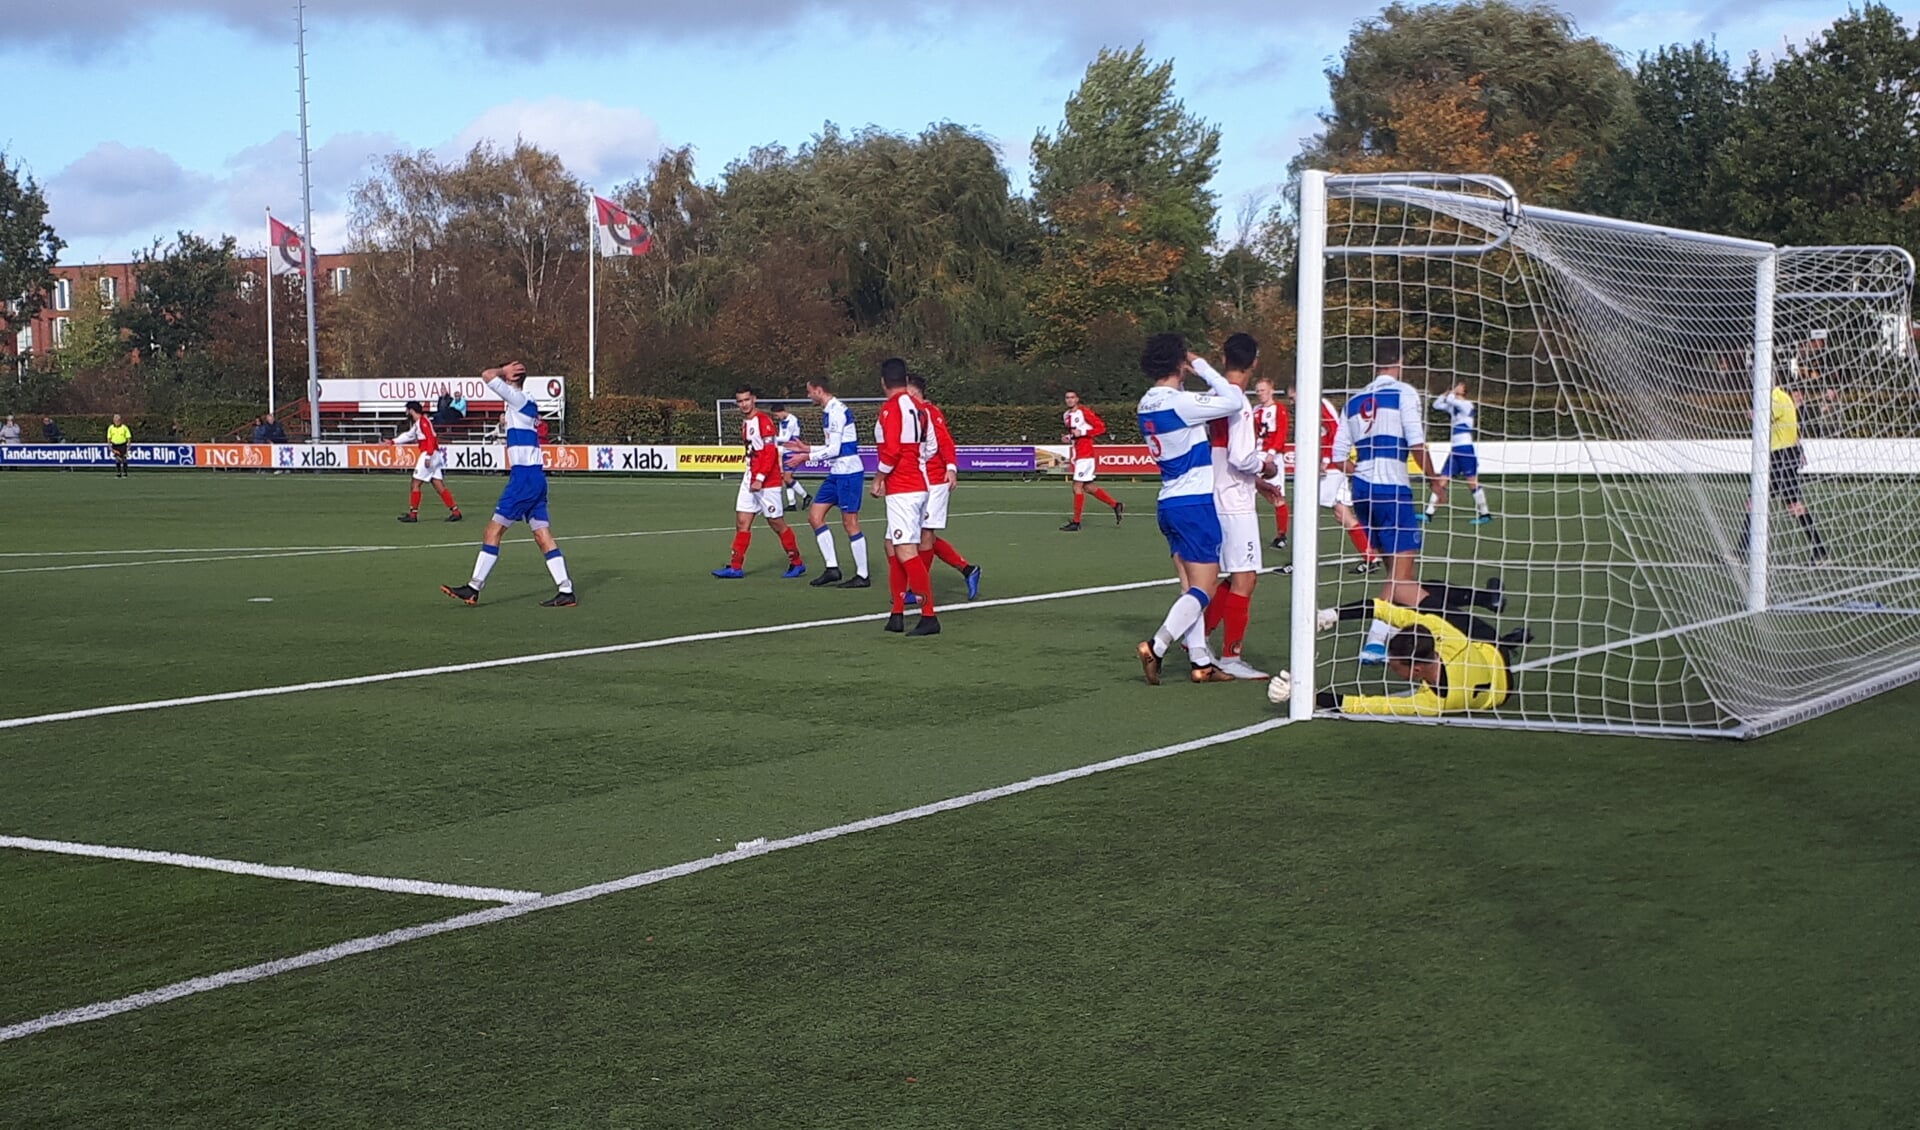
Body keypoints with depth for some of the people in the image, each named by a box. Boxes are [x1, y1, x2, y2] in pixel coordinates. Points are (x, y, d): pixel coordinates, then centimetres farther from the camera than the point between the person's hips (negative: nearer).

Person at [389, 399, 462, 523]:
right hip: (435, 456, 9)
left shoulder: (423, 421, -9)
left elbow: (430, 438, -19)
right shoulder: (418, 423, 20)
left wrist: (428, 456, -25)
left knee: (415, 484, -2)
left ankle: (412, 514, 1)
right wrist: (393, 441, 41)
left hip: (429, 455, -9)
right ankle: (455, 511, -2)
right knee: (439, 486, 4)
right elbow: (409, 435, 35)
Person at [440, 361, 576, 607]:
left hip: (524, 476, -9)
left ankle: (474, 588, -1)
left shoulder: (517, 398, -10)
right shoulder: (528, 404, 16)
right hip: (535, 475, 9)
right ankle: (566, 591, 2)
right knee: (542, 534, 6)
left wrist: (503, 371, 0)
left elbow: (487, 375, -18)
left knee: (494, 530, -4)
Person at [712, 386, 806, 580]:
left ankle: (797, 564, 13)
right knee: (742, 522, 3)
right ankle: (735, 567, 4)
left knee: (777, 523, 0)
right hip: (749, 479, 8)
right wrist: (749, 475, 16)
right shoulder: (745, 422, 13)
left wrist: (760, 478, -24)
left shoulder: (763, 420, -13)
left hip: (767, 481, -8)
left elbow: (770, 452, -20)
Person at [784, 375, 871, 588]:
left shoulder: (836, 411, -16)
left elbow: (834, 449, -20)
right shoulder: (829, 411, 15)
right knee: (815, 516, 8)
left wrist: (806, 457, -12)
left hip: (848, 473, -10)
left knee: (850, 523, -5)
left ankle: (862, 576, 2)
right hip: (837, 473, 10)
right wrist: (806, 448, 21)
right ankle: (832, 568, 9)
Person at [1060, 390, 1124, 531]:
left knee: (1077, 487, -8)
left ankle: (1076, 522, -2)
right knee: (1088, 486, 13)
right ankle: (1116, 506, 22)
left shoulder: (1084, 412, -12)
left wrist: (1082, 432, -21)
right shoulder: (1066, 415, 13)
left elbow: (1101, 427, -14)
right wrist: (1067, 437, 5)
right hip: (1077, 455, 9)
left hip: (1085, 454, -9)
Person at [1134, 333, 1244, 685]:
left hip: (1169, 503, 9)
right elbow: (1235, 401, -19)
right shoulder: (1180, 402, -17)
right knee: (1202, 589, -4)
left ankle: (1201, 662, 11)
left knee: (1192, 588, 11)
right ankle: (1156, 647, -14)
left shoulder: (1147, 405, 8)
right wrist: (1202, 367, -9)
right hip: (1195, 503, -9)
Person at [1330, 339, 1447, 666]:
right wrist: (1435, 480, 3)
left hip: (1362, 491, 7)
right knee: (1401, 573, -7)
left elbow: (1339, 455, 14)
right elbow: (1417, 443, -10)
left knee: (1398, 568, 16)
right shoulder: (1403, 393, -2)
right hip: (1391, 490, -7)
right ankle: (1374, 642, -18)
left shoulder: (1355, 400, 15)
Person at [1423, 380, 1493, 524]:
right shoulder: (1454, 406, 16)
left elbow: (1450, 400, -21)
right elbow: (1436, 405, 19)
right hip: (1455, 449, 8)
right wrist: (1446, 393, 8)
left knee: (1472, 483, -5)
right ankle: (1429, 513, -2)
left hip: (1465, 448, -8)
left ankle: (1485, 514, 3)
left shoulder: (1467, 405, -7)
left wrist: (1452, 393, 0)